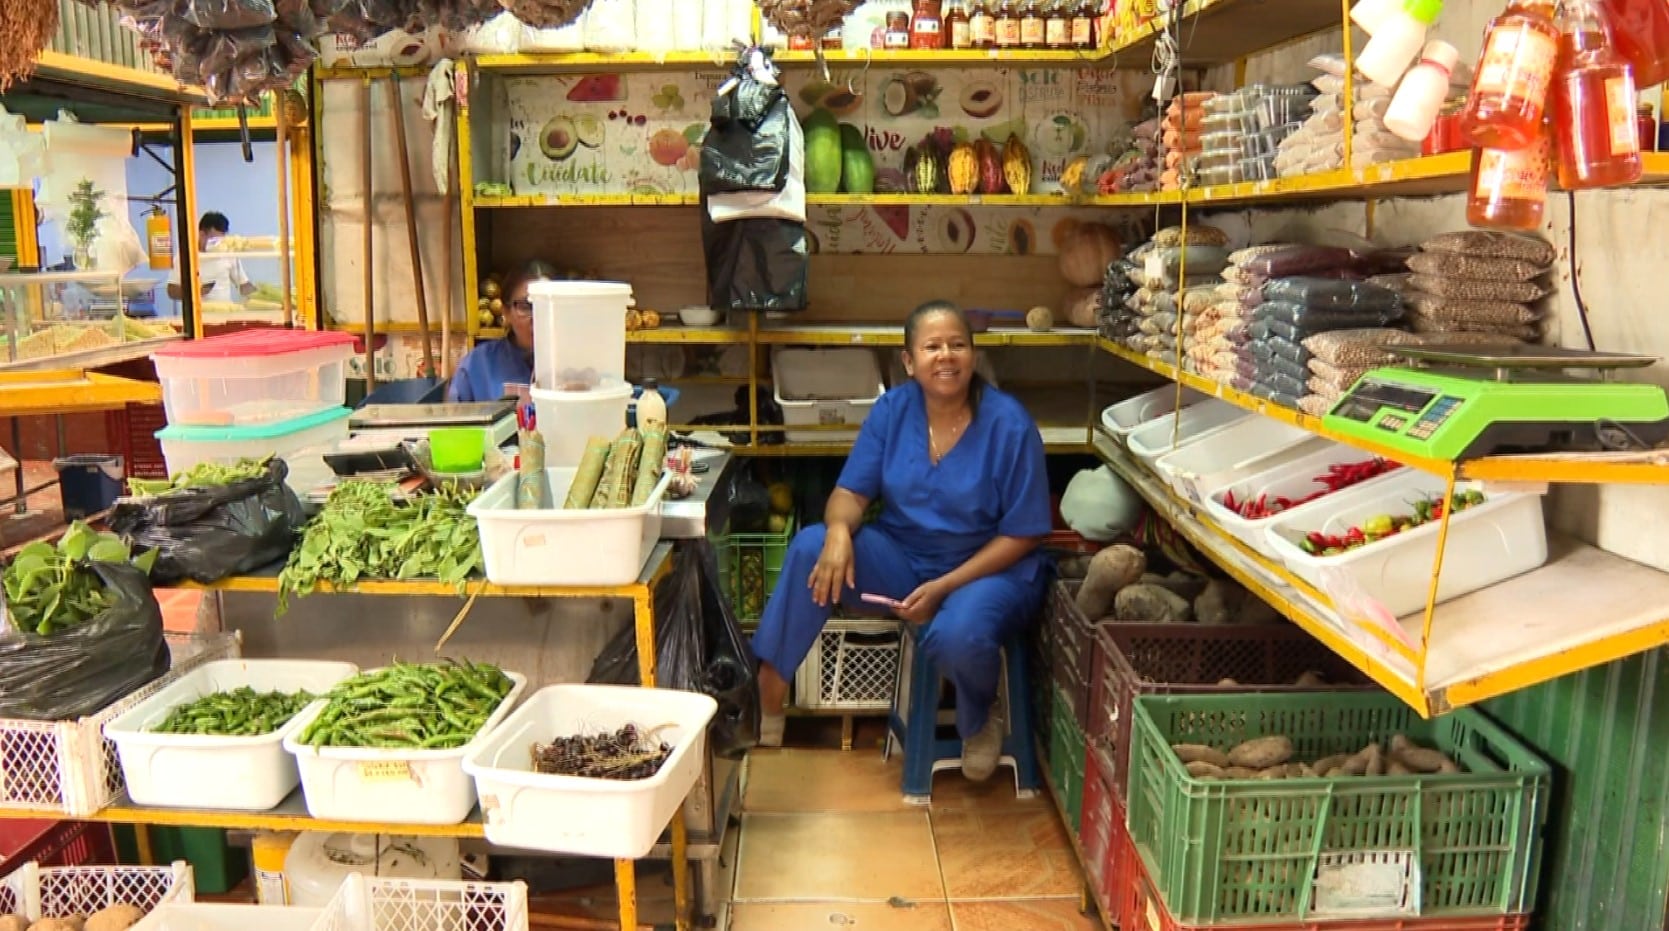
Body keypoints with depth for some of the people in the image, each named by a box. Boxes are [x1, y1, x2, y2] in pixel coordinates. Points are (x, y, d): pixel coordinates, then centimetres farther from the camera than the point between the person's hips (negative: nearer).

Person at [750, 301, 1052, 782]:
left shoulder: (1010, 425, -15)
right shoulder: (892, 409, -4)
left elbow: (1022, 535, -12)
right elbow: (851, 492, -2)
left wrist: (943, 587, -21)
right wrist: (839, 529, -28)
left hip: (989, 567, -3)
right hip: (901, 556, 4)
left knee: (957, 634, -37)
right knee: (812, 548, -23)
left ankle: (980, 720, 1)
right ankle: (766, 703, -16)